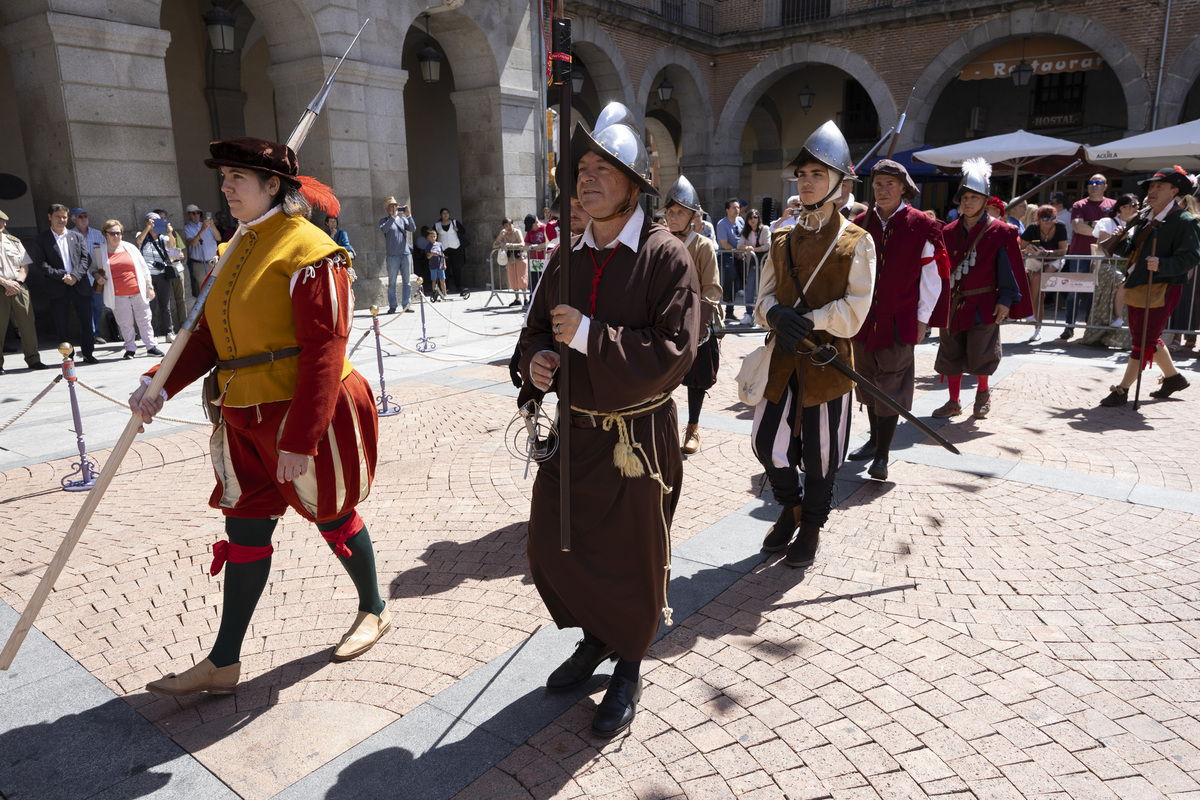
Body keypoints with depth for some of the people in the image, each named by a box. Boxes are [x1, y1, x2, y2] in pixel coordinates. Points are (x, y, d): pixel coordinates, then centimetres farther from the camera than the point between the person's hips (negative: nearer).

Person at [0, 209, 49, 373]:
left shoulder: (14, 242, 15)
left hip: (19, 287, 3)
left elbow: (25, 266, 12)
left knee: (27, 323, 1)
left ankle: (33, 359, 7)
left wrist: (17, 282, -4)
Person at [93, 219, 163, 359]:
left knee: (144, 320, 5)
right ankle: (130, 349, 10)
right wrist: (97, 277, -4)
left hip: (138, 292, 1)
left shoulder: (130, 248, 8)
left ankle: (151, 346, 12)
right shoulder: (100, 251, 6)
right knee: (125, 324, 0)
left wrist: (149, 286, 8)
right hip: (118, 295, -1)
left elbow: (143, 268, 11)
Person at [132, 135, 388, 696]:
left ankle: (373, 610, 35)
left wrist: (299, 440, -24)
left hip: (307, 414, -8)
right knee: (245, 527, 11)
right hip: (247, 419, 8)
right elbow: (209, 333, 11)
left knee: (333, 516, 10)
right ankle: (223, 664, 23)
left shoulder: (309, 251, -15)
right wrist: (162, 384, -5)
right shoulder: (239, 251, 13)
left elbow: (324, 352, -22)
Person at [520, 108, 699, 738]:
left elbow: (671, 356, -22)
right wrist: (537, 360, -7)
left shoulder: (666, 257, -13)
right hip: (574, 429, 6)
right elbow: (539, 328, 16)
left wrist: (589, 335, -25)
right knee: (550, 549, 14)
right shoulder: (567, 260, 6)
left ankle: (628, 669, 37)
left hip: (637, 438, -5)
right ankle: (597, 637, 43)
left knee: (633, 561, 11)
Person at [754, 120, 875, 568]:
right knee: (767, 444, 7)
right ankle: (791, 509, 35)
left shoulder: (856, 243, -3)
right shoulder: (782, 240, 10)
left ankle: (812, 527, 30)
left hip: (827, 361, -4)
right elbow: (764, 300, 5)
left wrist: (804, 321, -21)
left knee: (819, 455, 7)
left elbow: (852, 313, -11)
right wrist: (777, 316, -17)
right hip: (783, 359, 4)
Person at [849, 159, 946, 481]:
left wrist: (923, 319, -3)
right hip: (863, 320, 4)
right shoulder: (860, 225, 6)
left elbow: (932, 278, -1)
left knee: (891, 387, -4)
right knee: (868, 382, 14)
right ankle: (875, 439, 31)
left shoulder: (922, 227, -4)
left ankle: (882, 455, -2)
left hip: (899, 321, -4)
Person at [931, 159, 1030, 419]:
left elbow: (1009, 270, -4)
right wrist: (935, 299, 7)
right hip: (951, 304, 3)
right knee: (951, 355, 7)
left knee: (980, 355, 1)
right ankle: (954, 402, 20)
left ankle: (983, 392, 28)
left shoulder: (999, 232, -4)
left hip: (983, 305, -3)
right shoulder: (948, 232, 6)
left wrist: (1006, 300, -10)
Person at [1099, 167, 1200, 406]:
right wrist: (1121, 240, -6)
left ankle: (1122, 390, 2)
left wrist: (1162, 265, -33)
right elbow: (1130, 249, 15)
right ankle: (1173, 377, 39)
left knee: (1144, 340, -2)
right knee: (1149, 337, 20)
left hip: (1161, 290, -9)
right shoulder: (1144, 216, 12)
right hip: (1137, 287, 9)